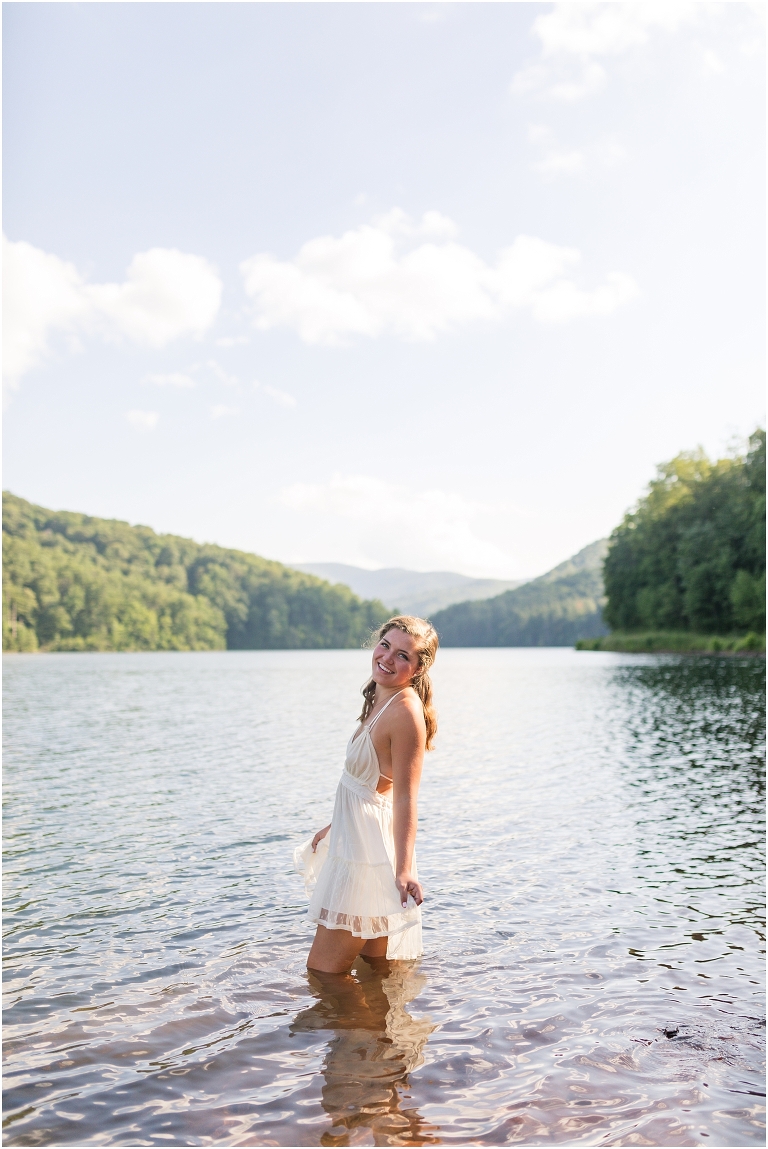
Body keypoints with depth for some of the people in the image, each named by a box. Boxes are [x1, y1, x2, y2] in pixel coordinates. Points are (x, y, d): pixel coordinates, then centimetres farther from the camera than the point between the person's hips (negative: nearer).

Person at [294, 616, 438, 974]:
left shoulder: (406, 710, -23)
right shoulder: (381, 699, 7)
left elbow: (405, 797, -27)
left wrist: (404, 869, -33)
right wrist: (335, 825, 25)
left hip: (369, 848, -10)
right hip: (353, 835, 10)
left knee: (324, 970, 1)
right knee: (374, 965, 23)